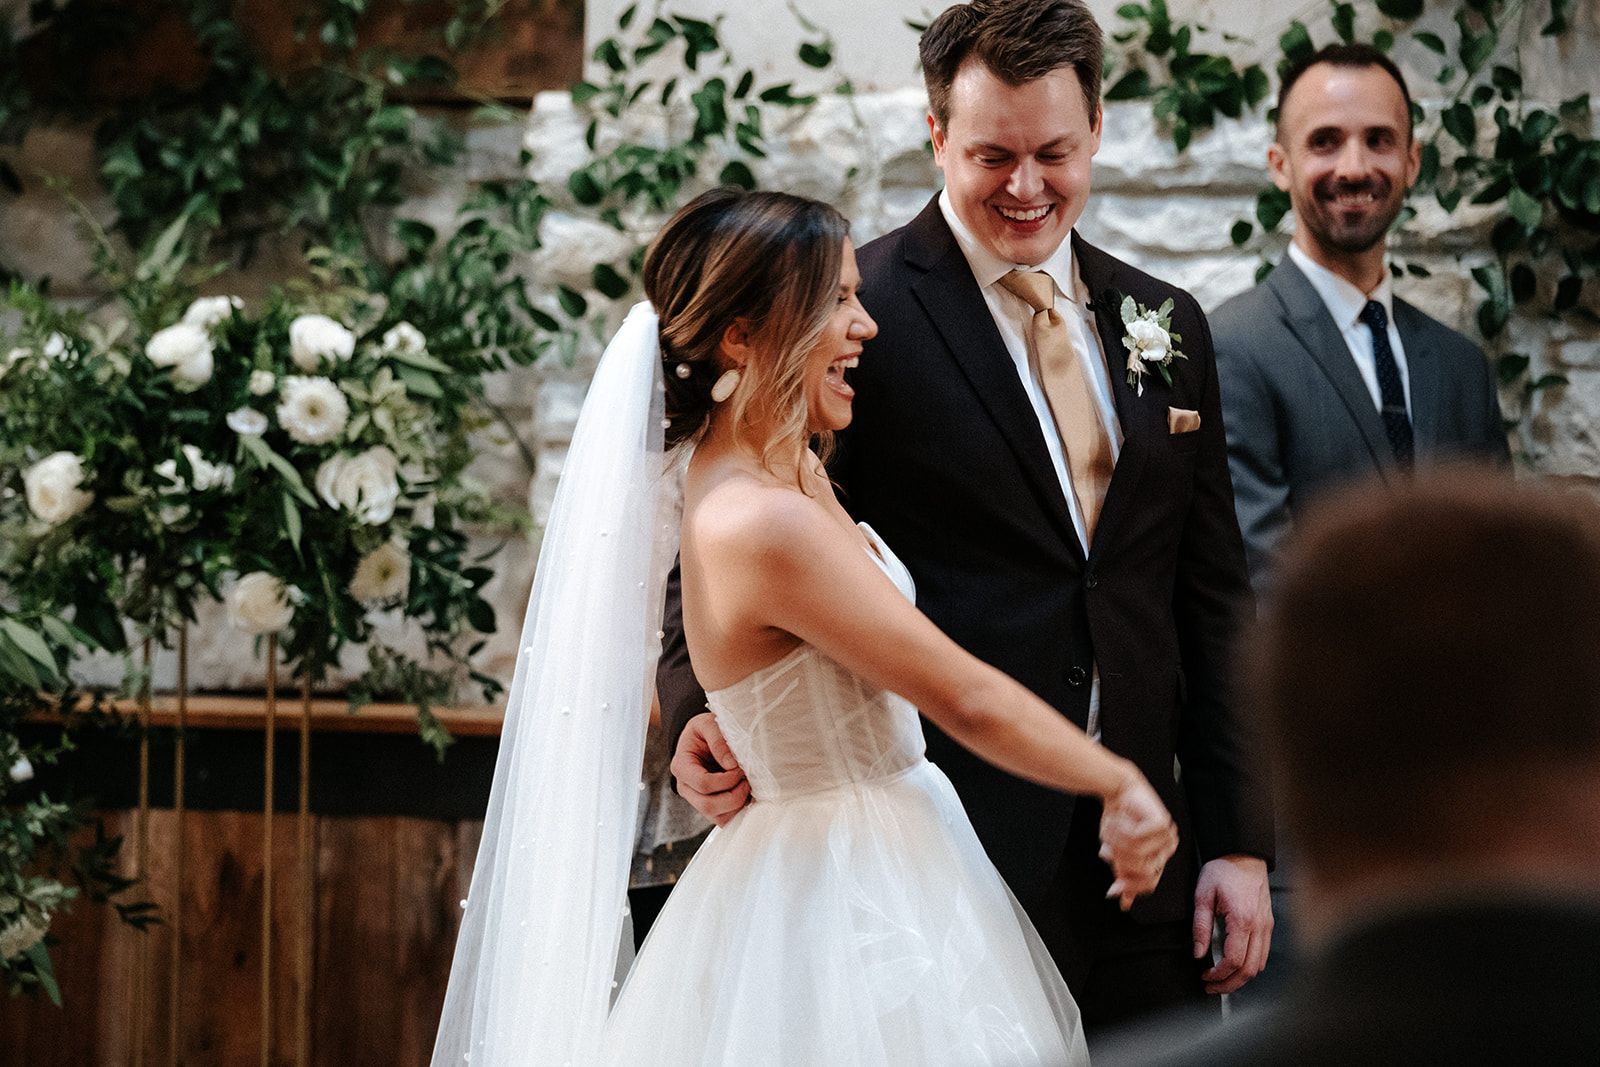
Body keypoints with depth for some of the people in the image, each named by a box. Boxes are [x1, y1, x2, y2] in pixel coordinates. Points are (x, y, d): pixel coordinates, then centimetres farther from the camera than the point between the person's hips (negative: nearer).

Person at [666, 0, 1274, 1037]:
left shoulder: (1167, 325, 12)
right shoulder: (855, 311, -5)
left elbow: (1212, 602, 14)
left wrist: (1238, 840, 9)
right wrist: (707, 709, -22)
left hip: (1140, 864, 5)